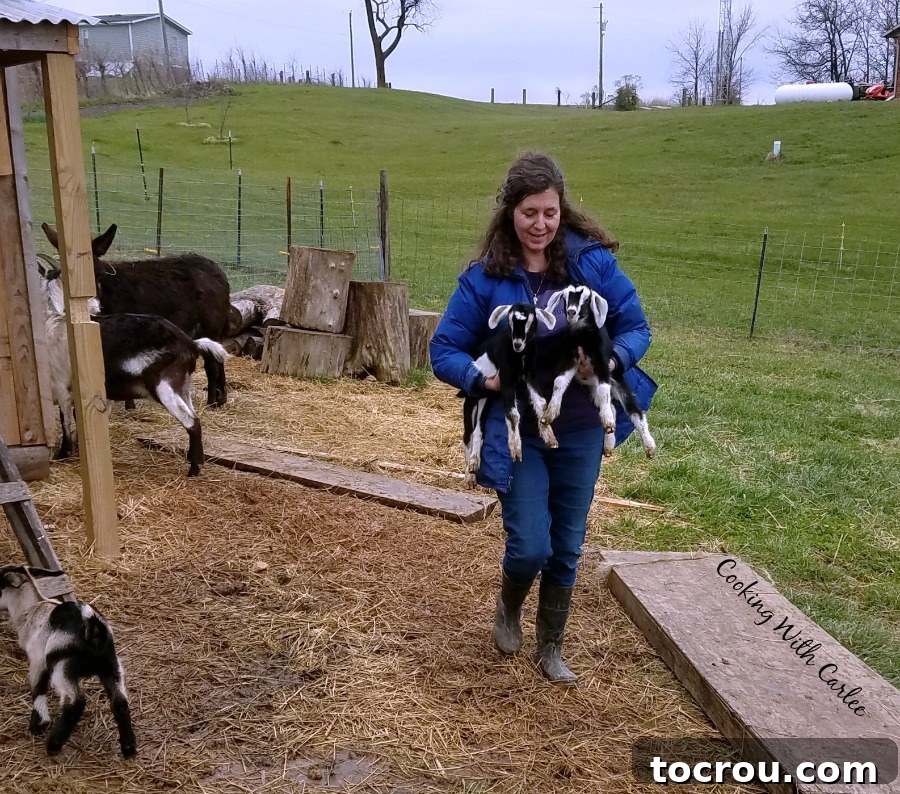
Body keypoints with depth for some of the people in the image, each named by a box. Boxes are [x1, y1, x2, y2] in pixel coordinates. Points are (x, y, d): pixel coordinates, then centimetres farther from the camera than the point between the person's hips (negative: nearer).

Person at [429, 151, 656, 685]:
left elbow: (637, 328, 0)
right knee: (530, 546, -5)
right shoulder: (485, 277, -8)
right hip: (516, 431, -1)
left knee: (567, 547, 12)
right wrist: (483, 379, -22)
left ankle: (551, 647, 35)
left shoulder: (593, 260, -7)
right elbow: (444, 350, -4)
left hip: (581, 430, 2)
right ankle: (509, 608, 32)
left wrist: (613, 359, -22)